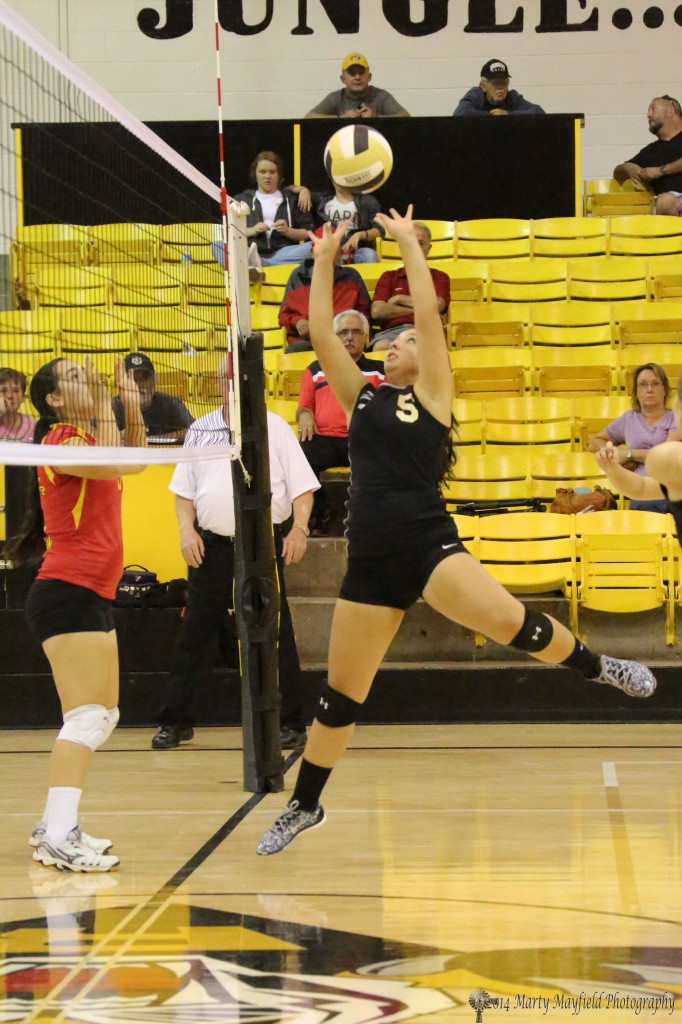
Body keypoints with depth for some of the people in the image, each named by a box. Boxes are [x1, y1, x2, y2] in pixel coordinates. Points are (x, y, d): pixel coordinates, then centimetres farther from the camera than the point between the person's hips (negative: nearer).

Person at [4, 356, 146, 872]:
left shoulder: (84, 437, 16)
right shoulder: (60, 440, -10)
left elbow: (131, 462, 28)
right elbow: (110, 466, -26)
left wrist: (131, 403, 17)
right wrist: (104, 404, -19)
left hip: (93, 596, 10)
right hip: (66, 593, -10)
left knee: (105, 715, 14)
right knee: (85, 718, -17)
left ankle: (55, 824, 17)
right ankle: (57, 839, -22)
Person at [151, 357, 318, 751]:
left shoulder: (275, 427, 2)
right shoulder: (200, 430, 11)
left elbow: (302, 486, 0)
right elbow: (184, 491, 12)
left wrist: (299, 528, -14)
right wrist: (187, 529, -3)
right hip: (211, 545, 3)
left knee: (276, 637, -2)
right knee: (192, 637, 3)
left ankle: (291, 723, 5)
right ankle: (175, 721, 11)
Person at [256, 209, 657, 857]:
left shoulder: (431, 394, 4)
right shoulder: (362, 398, 15)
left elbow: (429, 315, -4)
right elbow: (320, 335, 10)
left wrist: (409, 244, 0)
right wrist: (324, 263, 9)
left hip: (428, 542, -4)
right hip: (370, 560, 4)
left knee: (509, 622, -27)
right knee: (340, 695, 7)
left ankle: (598, 667, 0)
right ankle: (304, 806, 22)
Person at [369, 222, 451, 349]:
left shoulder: (439, 277, 23)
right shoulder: (389, 277, 24)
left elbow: (436, 305, 2)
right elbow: (377, 311, 6)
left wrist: (401, 299, 10)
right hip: (391, 330, 1)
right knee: (381, 346, -39)